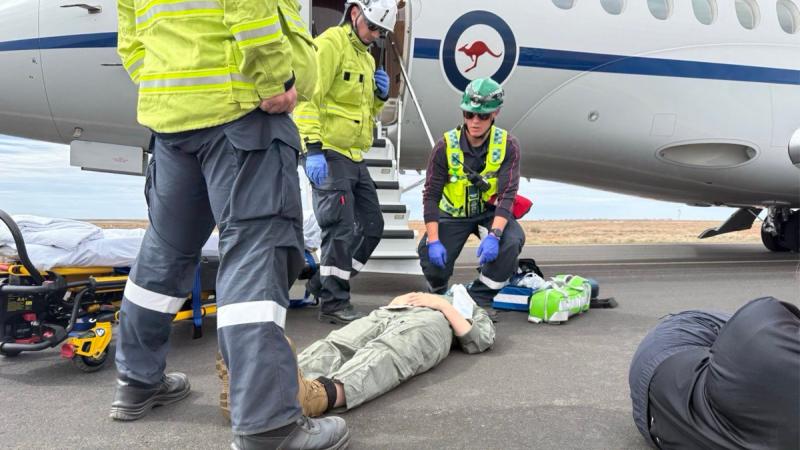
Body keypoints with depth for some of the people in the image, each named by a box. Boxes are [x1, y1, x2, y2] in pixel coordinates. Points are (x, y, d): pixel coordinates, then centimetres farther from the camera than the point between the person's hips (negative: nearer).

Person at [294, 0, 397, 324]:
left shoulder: (366, 57, 20)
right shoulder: (329, 44, -8)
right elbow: (307, 97, -17)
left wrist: (380, 96, 6)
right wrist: (313, 149, -25)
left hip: (355, 158, 9)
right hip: (329, 155, -9)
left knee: (372, 226, 12)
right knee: (341, 230, -9)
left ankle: (324, 284, 23)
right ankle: (334, 303, 3)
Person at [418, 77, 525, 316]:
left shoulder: (508, 145, -14)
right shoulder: (446, 146, -15)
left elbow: (507, 194, -21)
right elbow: (431, 195, -14)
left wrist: (494, 235, -36)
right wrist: (433, 240, -24)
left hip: (491, 210, 0)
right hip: (454, 213, 0)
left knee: (512, 241, -30)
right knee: (432, 260, -21)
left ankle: (480, 298, -9)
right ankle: (440, 294, 17)